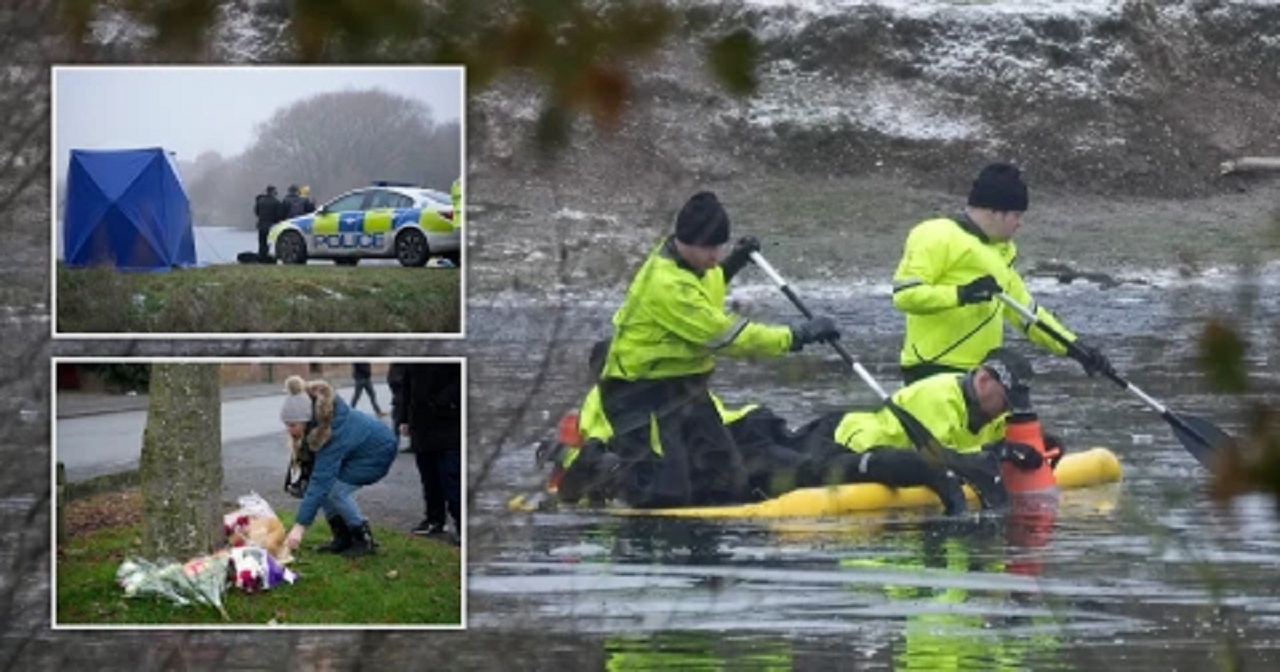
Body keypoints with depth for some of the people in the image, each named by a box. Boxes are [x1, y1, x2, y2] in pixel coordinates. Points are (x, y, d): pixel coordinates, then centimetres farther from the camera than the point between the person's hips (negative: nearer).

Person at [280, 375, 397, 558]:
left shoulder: (333, 433, -39)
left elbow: (320, 482, -41)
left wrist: (300, 527, -43)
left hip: (378, 452, -9)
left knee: (336, 489, -23)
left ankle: (365, 540, -7)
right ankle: (342, 538, 4)